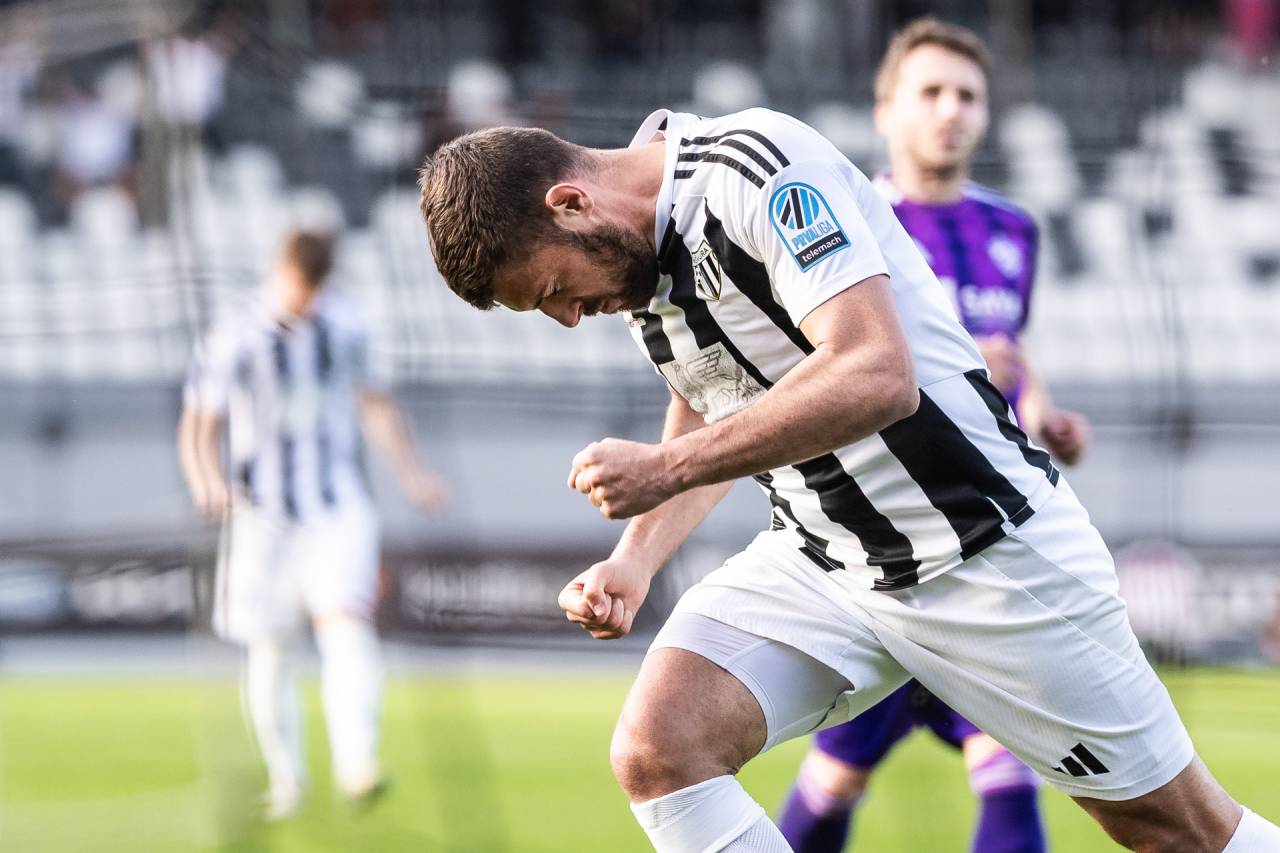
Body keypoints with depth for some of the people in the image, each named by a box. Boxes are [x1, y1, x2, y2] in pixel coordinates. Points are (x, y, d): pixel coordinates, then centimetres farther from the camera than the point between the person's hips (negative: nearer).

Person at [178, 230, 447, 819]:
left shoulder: (343, 323, 6)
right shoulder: (234, 341, -5)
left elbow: (375, 403, 20)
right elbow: (198, 428, -6)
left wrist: (412, 474, 16)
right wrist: (207, 482, -25)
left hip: (338, 510, 1)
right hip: (264, 516, -1)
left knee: (345, 622, -21)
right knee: (270, 650, 3)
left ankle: (356, 764, -31)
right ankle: (285, 777, 20)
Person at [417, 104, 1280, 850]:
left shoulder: (760, 171, -22)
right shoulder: (637, 250, 4)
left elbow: (878, 376, -33)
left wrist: (665, 467, -31)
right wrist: (635, 560, 4)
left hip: (986, 549, -7)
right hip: (820, 560, 7)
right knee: (655, 750, -17)